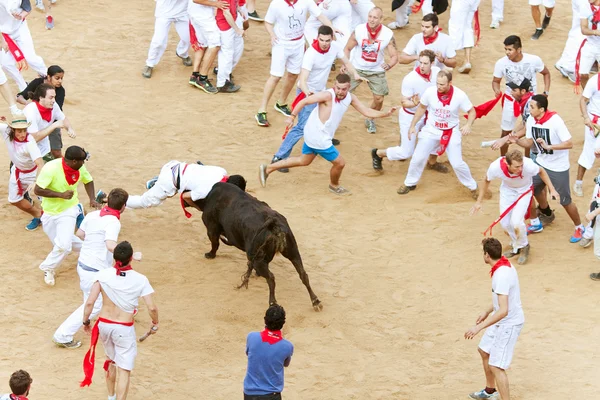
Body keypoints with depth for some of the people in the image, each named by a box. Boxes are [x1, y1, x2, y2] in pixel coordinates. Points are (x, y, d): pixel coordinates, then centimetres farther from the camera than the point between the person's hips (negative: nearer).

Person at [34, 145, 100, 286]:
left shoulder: (80, 168, -13)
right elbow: (37, 190, -26)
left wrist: (92, 199, -7)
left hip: (68, 210, 1)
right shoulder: (51, 168, -28)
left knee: (64, 245, -15)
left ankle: (48, 268, 9)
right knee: (61, 243, 8)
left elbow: (88, 181, 9)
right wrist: (61, 194, -31)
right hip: (50, 211, -1)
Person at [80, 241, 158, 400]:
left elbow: (90, 302, -13)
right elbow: (152, 308, -13)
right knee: (124, 370, 1)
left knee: (111, 361, 28)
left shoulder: (103, 275, -11)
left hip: (104, 325, 4)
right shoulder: (140, 280, -13)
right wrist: (155, 324, 6)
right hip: (124, 330, -4)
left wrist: (86, 321, 3)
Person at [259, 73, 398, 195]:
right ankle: (334, 186, 36)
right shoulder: (328, 95, -25)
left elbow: (367, 112, 0)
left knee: (304, 161, 27)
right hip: (318, 138, -9)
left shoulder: (350, 98, -2)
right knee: (340, 163, 6)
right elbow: (304, 102, -22)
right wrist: (292, 117, -26)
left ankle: (268, 168, 30)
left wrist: (386, 114, -12)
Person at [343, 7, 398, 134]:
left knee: (379, 98, 2)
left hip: (376, 70, 1)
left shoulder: (388, 34, -20)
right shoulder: (359, 30, -20)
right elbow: (347, 49, -6)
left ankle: (370, 120, 31)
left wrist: (389, 65, -37)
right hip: (357, 68, -1)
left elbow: (394, 56, -14)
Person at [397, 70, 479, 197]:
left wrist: (468, 125, -27)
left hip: (452, 132, -2)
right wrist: (412, 125, 1)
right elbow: (422, 108, 1)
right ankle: (410, 183, 26)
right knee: (418, 158, 1)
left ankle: (472, 186, 21)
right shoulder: (430, 92, -18)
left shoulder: (460, 95, -22)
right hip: (431, 130, 2)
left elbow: (472, 111, -9)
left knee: (457, 163, -3)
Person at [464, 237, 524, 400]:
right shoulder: (504, 266, 0)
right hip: (501, 322, 11)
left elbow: (503, 311, -35)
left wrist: (479, 327, -35)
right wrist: (487, 312, 24)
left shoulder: (502, 275, -31)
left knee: (496, 366, -10)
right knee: (484, 351, 27)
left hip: (508, 324, -11)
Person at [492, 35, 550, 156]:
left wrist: (546, 92, -9)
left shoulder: (534, 60, -22)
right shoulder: (501, 63, -22)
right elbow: (496, 81, -5)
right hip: (511, 100, 0)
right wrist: (497, 90, -28)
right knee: (506, 132, 8)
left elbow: (546, 73, -2)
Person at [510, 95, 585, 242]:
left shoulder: (555, 121, -28)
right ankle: (547, 214, 47)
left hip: (558, 168, -7)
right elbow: (530, 142, 3)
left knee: (564, 200, 1)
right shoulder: (531, 120, -8)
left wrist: (549, 146, -37)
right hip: (541, 162, 7)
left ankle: (579, 228, 23)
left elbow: (569, 143, -28)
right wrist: (517, 141, -17)